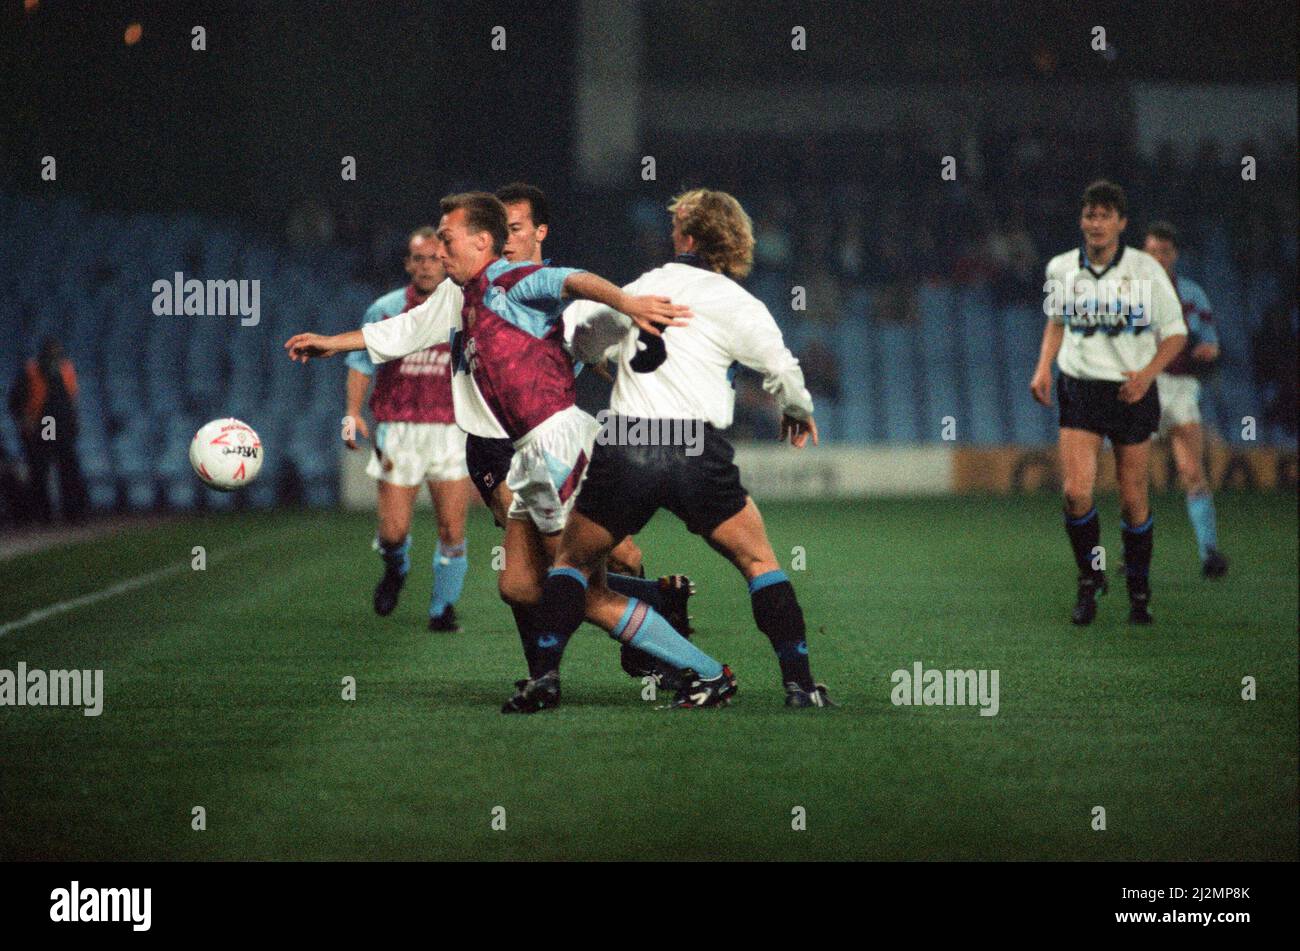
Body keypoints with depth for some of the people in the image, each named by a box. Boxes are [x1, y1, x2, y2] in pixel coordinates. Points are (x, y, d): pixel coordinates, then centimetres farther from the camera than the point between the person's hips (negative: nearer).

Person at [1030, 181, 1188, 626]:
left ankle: (1139, 589, 21)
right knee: (1076, 493, -13)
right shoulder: (1061, 269, 3)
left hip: (1131, 393, -2)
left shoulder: (1145, 269, -6)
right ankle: (1090, 579, 7)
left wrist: (1148, 373, -14)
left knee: (1134, 501, 1)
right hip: (1079, 388, 2)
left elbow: (1175, 332, 1)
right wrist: (1043, 368, 6)